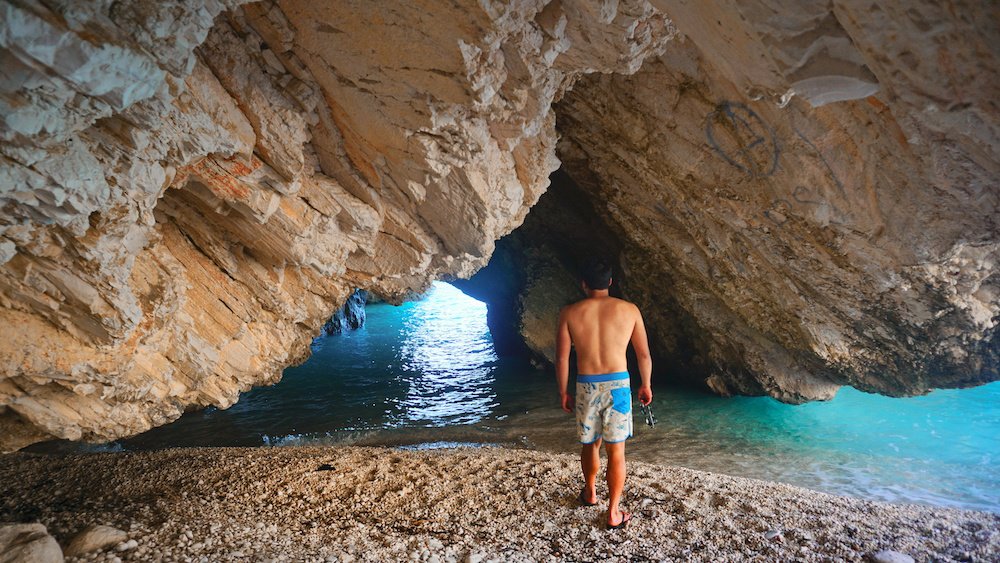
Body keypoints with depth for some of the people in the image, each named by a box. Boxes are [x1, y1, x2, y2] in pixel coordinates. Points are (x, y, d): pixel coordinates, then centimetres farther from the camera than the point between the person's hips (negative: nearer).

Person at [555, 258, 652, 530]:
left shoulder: (570, 313, -2)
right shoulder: (629, 310, -1)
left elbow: (561, 358, -1)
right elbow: (644, 355, 5)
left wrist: (563, 392, 10)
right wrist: (646, 385, 19)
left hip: (586, 386, 1)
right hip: (618, 385, -1)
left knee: (590, 444, 21)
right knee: (616, 451, 8)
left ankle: (590, 493, 42)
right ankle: (613, 514, 14)